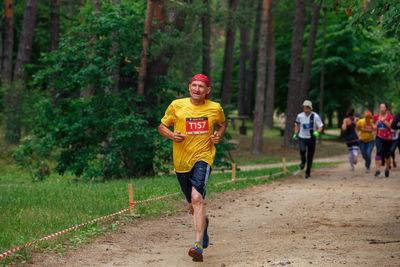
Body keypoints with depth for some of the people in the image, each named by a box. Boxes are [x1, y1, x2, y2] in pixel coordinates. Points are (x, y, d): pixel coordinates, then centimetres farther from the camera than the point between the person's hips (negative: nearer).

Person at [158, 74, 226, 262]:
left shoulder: (215, 108, 2)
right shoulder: (176, 106, 0)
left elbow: (222, 124, 23)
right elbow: (162, 126, 9)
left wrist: (218, 135, 1)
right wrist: (172, 135, -12)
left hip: (203, 157, -2)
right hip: (181, 161, 3)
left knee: (197, 198, -24)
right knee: (193, 205, 15)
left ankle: (198, 245, -29)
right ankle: (203, 223, 52)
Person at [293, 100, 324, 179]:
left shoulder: (315, 116, -9)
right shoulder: (300, 116, -3)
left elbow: (320, 127, -7)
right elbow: (297, 125, 16)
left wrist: (317, 132, -28)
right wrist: (295, 133, 2)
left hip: (311, 138, 0)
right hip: (302, 137, 0)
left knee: (310, 157, 4)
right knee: (302, 150, -28)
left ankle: (308, 172, 21)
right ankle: (303, 161, 4)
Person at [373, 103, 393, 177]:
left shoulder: (390, 116, -4)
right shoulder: (376, 116, 4)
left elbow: (391, 126, -14)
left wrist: (384, 121, -22)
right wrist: (375, 126, -2)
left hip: (388, 138, 0)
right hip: (379, 137, 0)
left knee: (387, 154, 10)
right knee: (379, 151, -21)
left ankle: (387, 169, 35)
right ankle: (378, 170, -26)